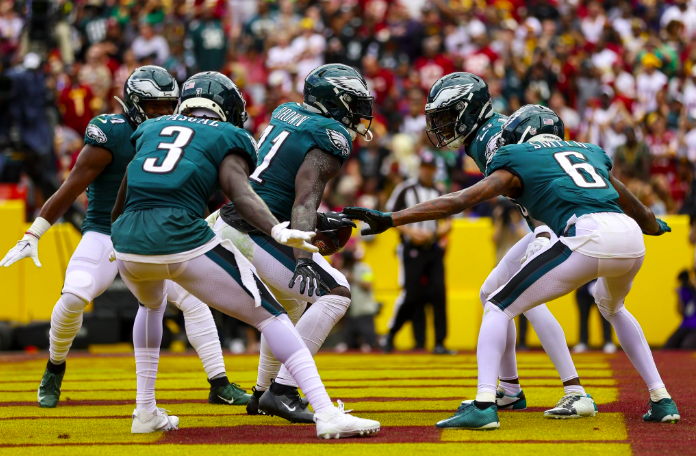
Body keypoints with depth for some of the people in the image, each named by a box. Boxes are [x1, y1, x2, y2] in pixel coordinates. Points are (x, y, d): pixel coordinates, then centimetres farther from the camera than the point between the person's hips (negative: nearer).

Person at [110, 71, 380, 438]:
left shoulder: (150, 129, 26)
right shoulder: (227, 138, 12)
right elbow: (240, 192, -9)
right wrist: (279, 232, -21)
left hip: (129, 243, 5)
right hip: (183, 240, -5)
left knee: (152, 306, 38)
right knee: (269, 315, 4)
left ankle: (146, 412, 34)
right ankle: (326, 414, -9)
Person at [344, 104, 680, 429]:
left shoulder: (516, 160, 16)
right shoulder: (590, 153, 32)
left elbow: (459, 201, 7)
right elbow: (632, 205, 45)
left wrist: (390, 220, 7)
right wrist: (655, 226, 68)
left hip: (588, 236, -6)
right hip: (631, 235, 6)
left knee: (499, 308, 7)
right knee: (611, 307, 37)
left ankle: (484, 405, -10)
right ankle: (661, 400, 30)